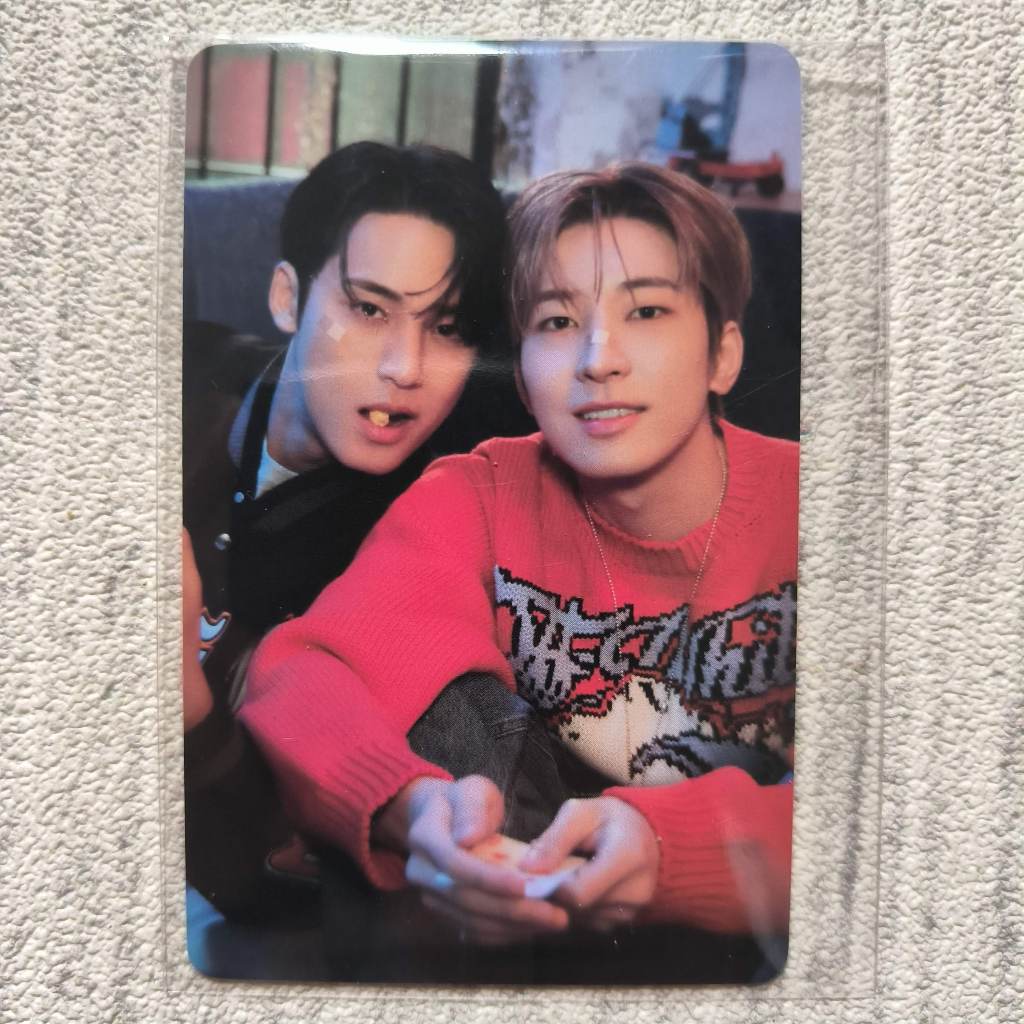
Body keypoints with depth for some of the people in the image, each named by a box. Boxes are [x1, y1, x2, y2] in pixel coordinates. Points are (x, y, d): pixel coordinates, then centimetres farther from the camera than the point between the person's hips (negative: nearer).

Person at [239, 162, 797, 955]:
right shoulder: (476, 501, -10)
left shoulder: (790, 505, -12)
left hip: (759, 934, 0)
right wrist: (417, 807, -41)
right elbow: (304, 675, -20)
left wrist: (667, 845, -36)